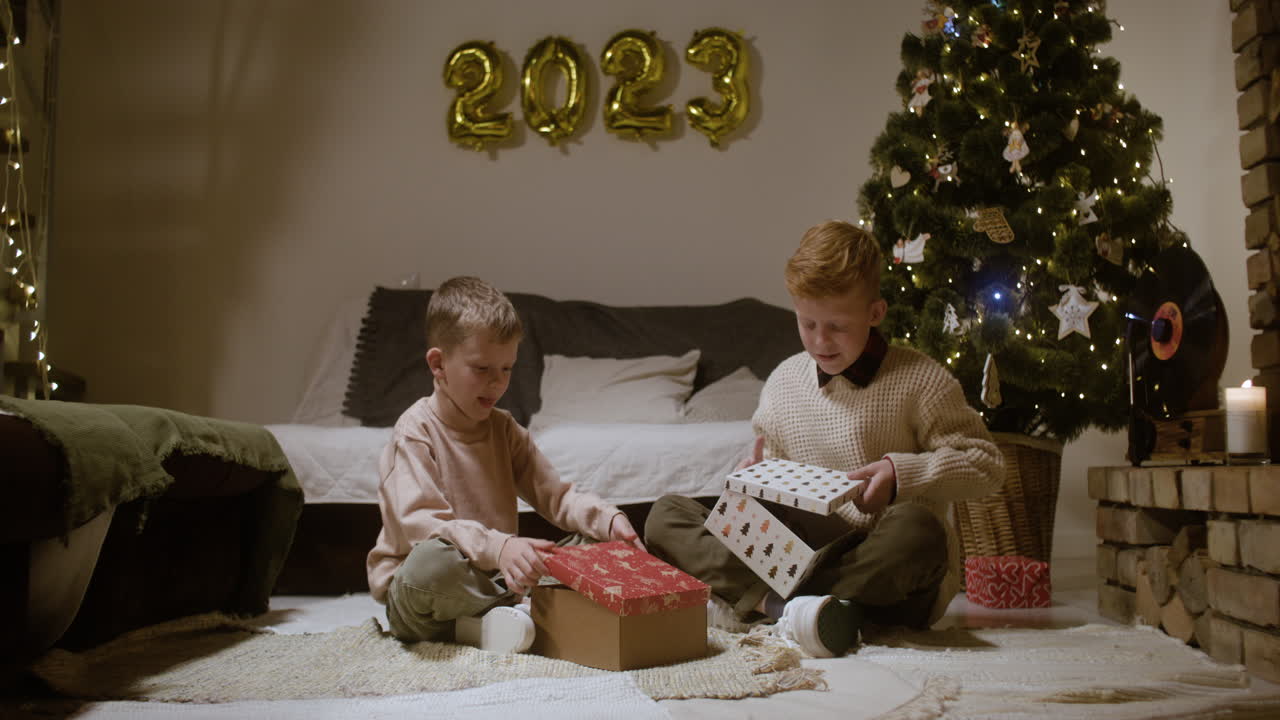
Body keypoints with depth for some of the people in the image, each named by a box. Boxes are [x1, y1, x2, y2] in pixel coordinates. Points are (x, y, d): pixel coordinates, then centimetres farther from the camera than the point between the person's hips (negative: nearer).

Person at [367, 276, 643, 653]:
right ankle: (511, 611, -16)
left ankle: (473, 623, -15)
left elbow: (554, 495, 9)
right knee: (434, 560, -41)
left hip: (490, 579, 6)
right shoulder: (416, 431, -12)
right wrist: (498, 547, -40)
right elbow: (420, 522, -24)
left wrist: (608, 519, -12)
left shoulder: (505, 430, 9)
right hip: (412, 593, -6)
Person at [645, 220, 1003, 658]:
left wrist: (902, 473, -17)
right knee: (665, 515, -8)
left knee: (916, 528, -40)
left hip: (880, 564, -4)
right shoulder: (782, 381, 11)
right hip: (796, 552, 4)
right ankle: (780, 603, -33)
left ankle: (741, 599, -31)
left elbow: (987, 464, -4)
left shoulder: (918, 381, -3)